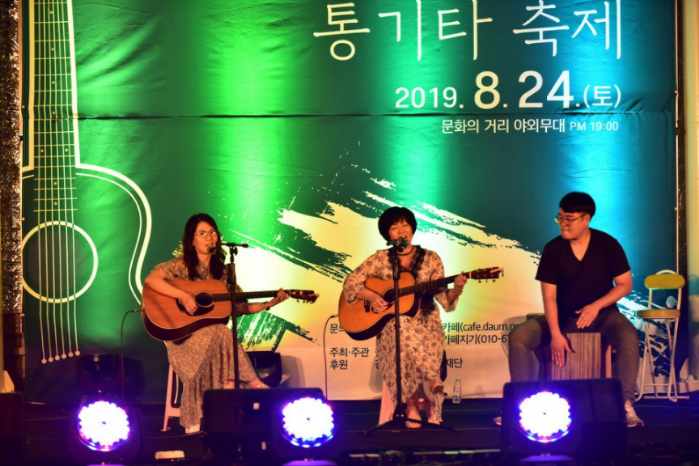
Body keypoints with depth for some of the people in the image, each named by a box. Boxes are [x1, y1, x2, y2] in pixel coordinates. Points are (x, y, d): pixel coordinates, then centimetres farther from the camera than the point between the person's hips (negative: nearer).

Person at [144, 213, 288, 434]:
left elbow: (239, 307, 15)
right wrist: (183, 295, -24)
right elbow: (151, 279, -16)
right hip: (183, 332, -4)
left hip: (214, 333, 4)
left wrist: (269, 304, 3)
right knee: (218, 336, -35)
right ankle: (252, 385, -26)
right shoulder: (181, 266, 0)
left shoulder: (222, 272, 15)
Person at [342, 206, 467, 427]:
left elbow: (445, 301, 2)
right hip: (390, 324, 0)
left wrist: (456, 289, -18)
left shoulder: (430, 259, 6)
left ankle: (414, 408, -18)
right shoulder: (380, 259, 7)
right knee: (403, 335, -33)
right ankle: (413, 407, -23)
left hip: (425, 323, 0)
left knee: (414, 341, -32)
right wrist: (370, 295, -11)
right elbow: (350, 283, 5)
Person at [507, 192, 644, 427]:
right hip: (563, 316, 2)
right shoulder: (553, 249, -6)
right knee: (518, 337, -19)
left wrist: (596, 306, -19)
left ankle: (625, 404, -29)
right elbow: (549, 296, -10)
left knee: (628, 337, -35)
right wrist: (555, 334, -22)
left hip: (602, 313, -2)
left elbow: (625, 284, -4)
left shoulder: (607, 244, -8)